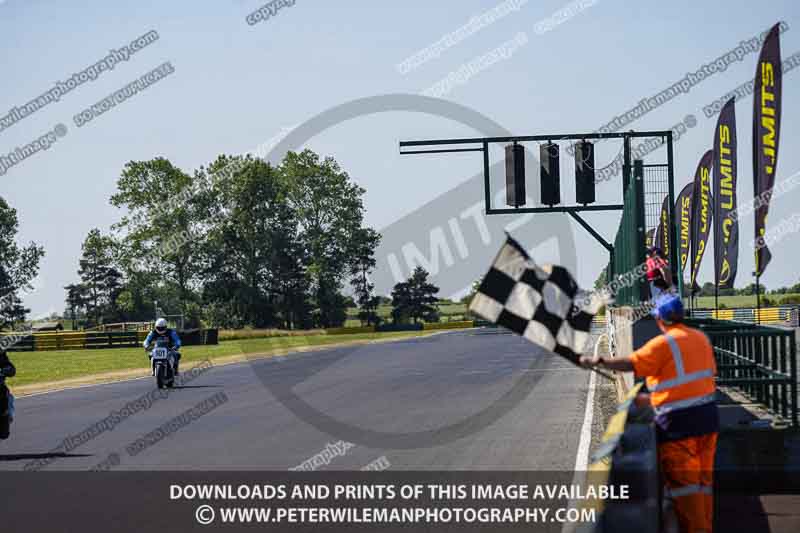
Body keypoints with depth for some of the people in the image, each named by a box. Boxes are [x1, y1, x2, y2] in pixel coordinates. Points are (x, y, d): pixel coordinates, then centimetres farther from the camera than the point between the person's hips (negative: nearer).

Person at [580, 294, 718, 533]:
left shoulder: (663, 344, -15)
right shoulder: (701, 338, 7)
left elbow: (630, 364, -22)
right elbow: (710, 371, 14)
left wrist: (598, 361, -14)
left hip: (678, 423, -7)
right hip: (707, 415, 7)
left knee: (682, 481, 0)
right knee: (703, 477, 16)